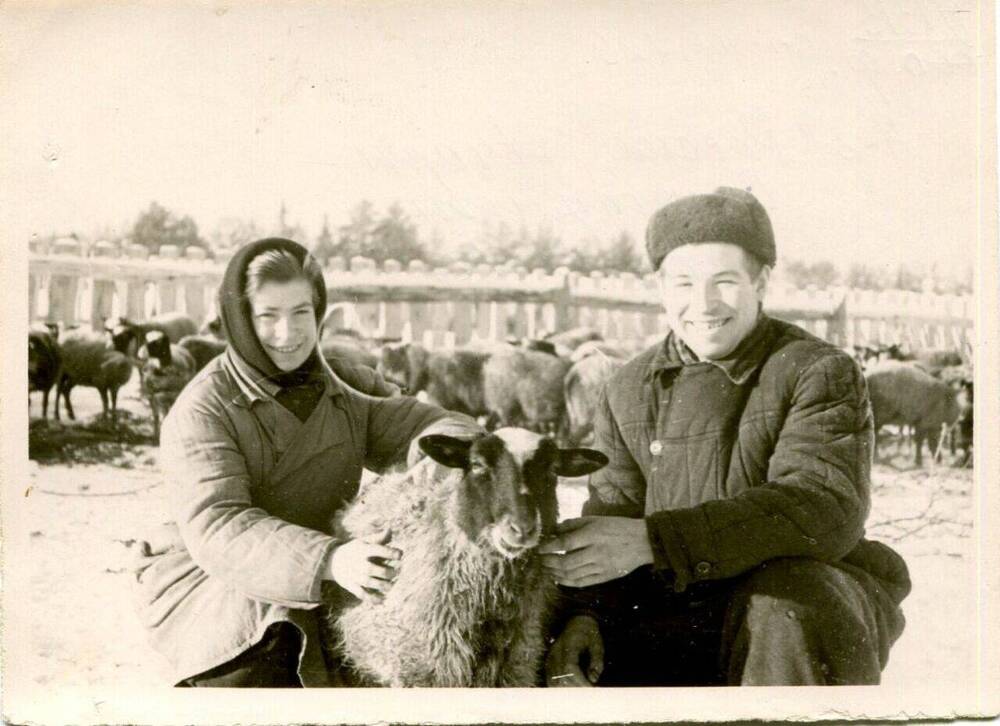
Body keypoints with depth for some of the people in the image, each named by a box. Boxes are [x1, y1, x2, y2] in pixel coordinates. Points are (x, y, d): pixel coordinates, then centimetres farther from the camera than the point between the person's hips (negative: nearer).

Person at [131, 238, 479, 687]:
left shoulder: (349, 391, 6)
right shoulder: (202, 411, -12)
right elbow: (219, 530, -26)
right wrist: (331, 560, -42)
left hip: (316, 583, 5)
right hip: (207, 583, -5)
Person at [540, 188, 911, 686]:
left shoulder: (820, 374, -7)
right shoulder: (629, 394, 8)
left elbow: (822, 510, -24)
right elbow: (612, 507, 3)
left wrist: (651, 540, -34)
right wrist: (583, 614, -20)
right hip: (672, 623, 3)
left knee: (790, 601, -36)